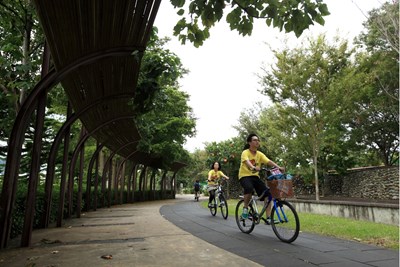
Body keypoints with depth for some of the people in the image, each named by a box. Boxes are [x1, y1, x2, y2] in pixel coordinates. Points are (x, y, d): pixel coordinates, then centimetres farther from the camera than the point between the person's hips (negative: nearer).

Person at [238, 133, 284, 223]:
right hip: (245, 176, -5)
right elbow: (246, 161, -32)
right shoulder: (245, 152, -11)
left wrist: (278, 167, -29)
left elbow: (268, 161, -11)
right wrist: (253, 167, -53)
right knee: (249, 188, -37)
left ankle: (268, 218, -8)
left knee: (267, 193, -14)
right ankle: (245, 208, -12)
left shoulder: (260, 154, 3)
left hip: (255, 176, 5)